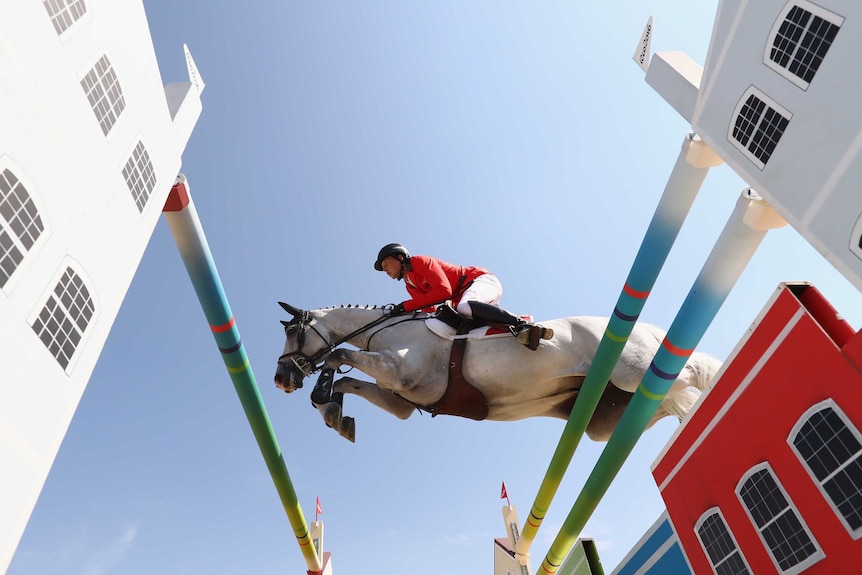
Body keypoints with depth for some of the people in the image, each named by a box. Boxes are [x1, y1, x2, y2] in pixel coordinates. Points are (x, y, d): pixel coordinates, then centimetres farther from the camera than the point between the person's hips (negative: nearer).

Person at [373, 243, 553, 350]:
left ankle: (522, 325, -36)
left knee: (464, 308, -38)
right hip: (463, 299, 9)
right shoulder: (410, 285, 16)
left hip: (482, 279, -9)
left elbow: (444, 291, -22)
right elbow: (430, 311, 13)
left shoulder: (419, 262, -10)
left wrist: (407, 306, -20)